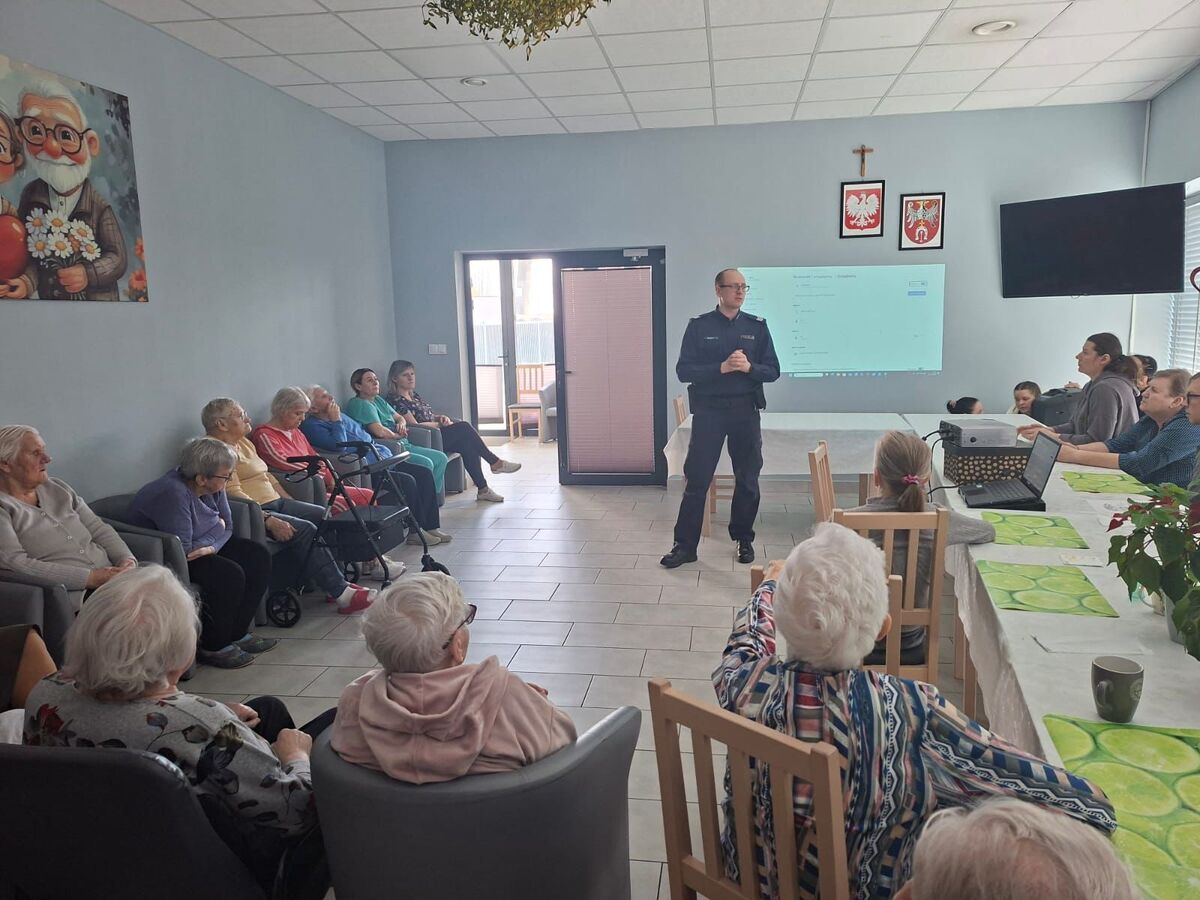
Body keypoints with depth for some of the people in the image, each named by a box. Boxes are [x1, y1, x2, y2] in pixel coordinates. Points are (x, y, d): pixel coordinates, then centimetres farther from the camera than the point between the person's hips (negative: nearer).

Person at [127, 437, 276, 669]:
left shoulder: (212, 486, -5)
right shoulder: (173, 493, -30)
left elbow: (228, 526, 1)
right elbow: (182, 549, -30)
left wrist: (211, 547, -20)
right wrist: (216, 528, -14)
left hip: (203, 547, 9)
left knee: (258, 556, -2)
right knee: (229, 574, -26)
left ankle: (237, 633, 6)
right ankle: (212, 647, -9)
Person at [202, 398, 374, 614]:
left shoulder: (244, 443, 20)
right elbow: (233, 493, -21)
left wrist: (292, 503, 14)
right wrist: (268, 521, -28)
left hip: (276, 502, 10)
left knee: (326, 517, -3)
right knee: (305, 529, -26)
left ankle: (339, 582, -3)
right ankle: (341, 594, -24)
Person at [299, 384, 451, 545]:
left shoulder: (340, 415, 20)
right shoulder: (312, 426, -7)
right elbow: (339, 446, -22)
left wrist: (382, 451, 16)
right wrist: (336, 421, -11)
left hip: (382, 459, 9)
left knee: (425, 473, -5)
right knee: (407, 481, -26)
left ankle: (431, 527, -2)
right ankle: (415, 532, -12)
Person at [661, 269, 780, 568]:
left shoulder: (757, 326, 5)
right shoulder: (699, 326, 0)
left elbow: (772, 371, 3)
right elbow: (683, 371, -7)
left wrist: (749, 367, -17)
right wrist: (721, 368, -19)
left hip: (745, 411, 2)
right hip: (708, 411, -2)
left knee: (747, 480, 10)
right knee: (696, 479, -1)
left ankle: (744, 539, 26)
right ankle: (685, 545, 6)